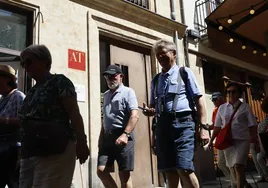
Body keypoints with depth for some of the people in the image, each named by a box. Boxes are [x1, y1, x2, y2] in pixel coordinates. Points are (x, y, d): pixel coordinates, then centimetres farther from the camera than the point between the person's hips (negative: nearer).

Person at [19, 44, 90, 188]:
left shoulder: (59, 82, -3)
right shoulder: (32, 92, 19)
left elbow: (74, 113, -11)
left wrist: (81, 142, -19)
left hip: (55, 152, -8)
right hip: (30, 154, 8)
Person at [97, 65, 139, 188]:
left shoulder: (128, 92, 0)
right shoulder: (106, 95, 20)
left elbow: (134, 115, -13)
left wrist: (125, 134, -24)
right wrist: (101, 137, 20)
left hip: (123, 136, -6)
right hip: (107, 137, 6)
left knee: (124, 174, -1)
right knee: (101, 171, -2)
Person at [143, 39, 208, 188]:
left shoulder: (184, 73, 6)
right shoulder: (156, 80, 18)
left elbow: (199, 100, 0)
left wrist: (203, 127, -9)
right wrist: (149, 111, -2)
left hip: (182, 123, -5)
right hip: (163, 125, 5)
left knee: (184, 169, -13)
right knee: (169, 171, 7)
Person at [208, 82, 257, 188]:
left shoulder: (245, 107, 3)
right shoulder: (222, 108, 10)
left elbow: (252, 125, 1)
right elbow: (217, 126, 12)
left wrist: (253, 138, -10)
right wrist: (211, 140, 7)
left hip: (242, 140, -3)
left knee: (238, 166, -16)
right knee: (233, 168, 10)